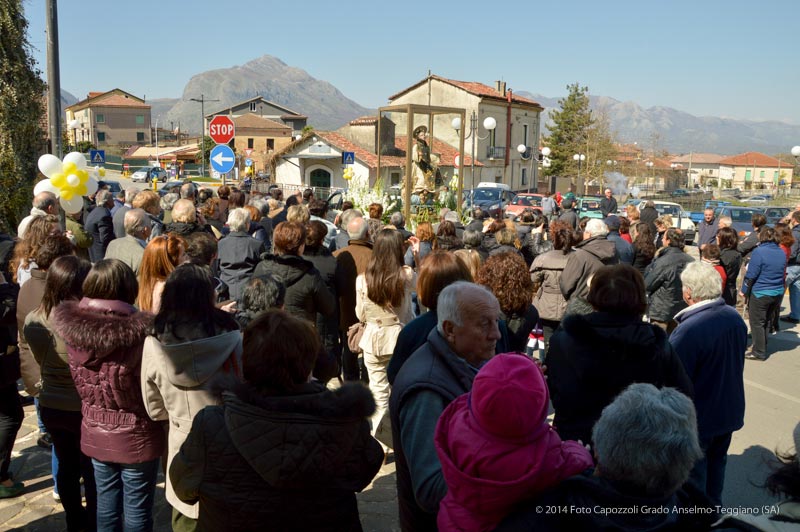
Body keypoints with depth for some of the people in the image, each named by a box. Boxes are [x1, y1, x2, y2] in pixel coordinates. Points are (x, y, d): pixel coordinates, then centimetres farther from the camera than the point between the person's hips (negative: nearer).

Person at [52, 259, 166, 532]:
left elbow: (82, 386, 3)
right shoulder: (138, 333, -27)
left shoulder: (71, 328, -10)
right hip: (136, 439, -5)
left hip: (95, 435, 5)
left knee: (106, 505, 22)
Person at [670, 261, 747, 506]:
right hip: (730, 410, 7)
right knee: (717, 459, 25)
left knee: (693, 470, 13)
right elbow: (737, 362, 8)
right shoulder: (736, 319, -7)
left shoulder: (687, 331, -33)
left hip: (698, 418, -7)